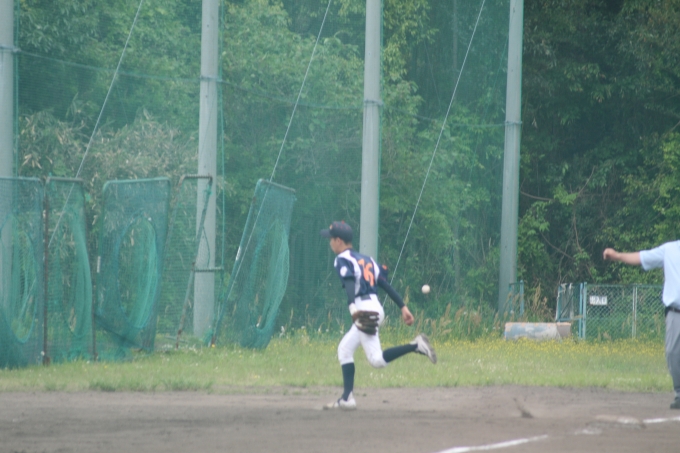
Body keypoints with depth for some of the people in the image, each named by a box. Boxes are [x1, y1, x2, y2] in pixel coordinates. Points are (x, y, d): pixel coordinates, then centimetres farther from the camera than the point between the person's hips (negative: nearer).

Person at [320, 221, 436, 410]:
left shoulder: (343, 260, -3)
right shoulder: (366, 259, 22)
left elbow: (349, 283, -22)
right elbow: (386, 285, 16)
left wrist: (352, 307, -38)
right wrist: (403, 307, 12)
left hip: (364, 310, -9)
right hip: (375, 308, 9)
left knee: (377, 360, -14)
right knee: (344, 349, 18)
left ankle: (415, 346, -26)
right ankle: (347, 398, 14)